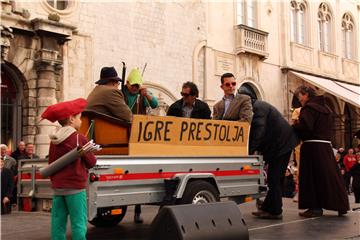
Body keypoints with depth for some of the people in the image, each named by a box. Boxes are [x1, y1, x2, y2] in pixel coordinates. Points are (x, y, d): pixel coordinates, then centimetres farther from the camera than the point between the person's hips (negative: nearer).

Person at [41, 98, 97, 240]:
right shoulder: (79, 138, -9)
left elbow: (51, 164, 13)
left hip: (58, 188, 6)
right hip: (75, 187, -6)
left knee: (58, 223, 8)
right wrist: (90, 155, 16)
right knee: (78, 223, -3)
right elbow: (91, 162, -5)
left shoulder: (54, 141, 7)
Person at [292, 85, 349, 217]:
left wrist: (293, 126, -3)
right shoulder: (326, 108, 17)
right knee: (329, 174, 11)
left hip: (312, 146, -8)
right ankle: (340, 205, 14)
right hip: (326, 146, 8)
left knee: (312, 176, -2)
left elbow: (304, 126, -23)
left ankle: (315, 207, -1)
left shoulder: (309, 108, -10)